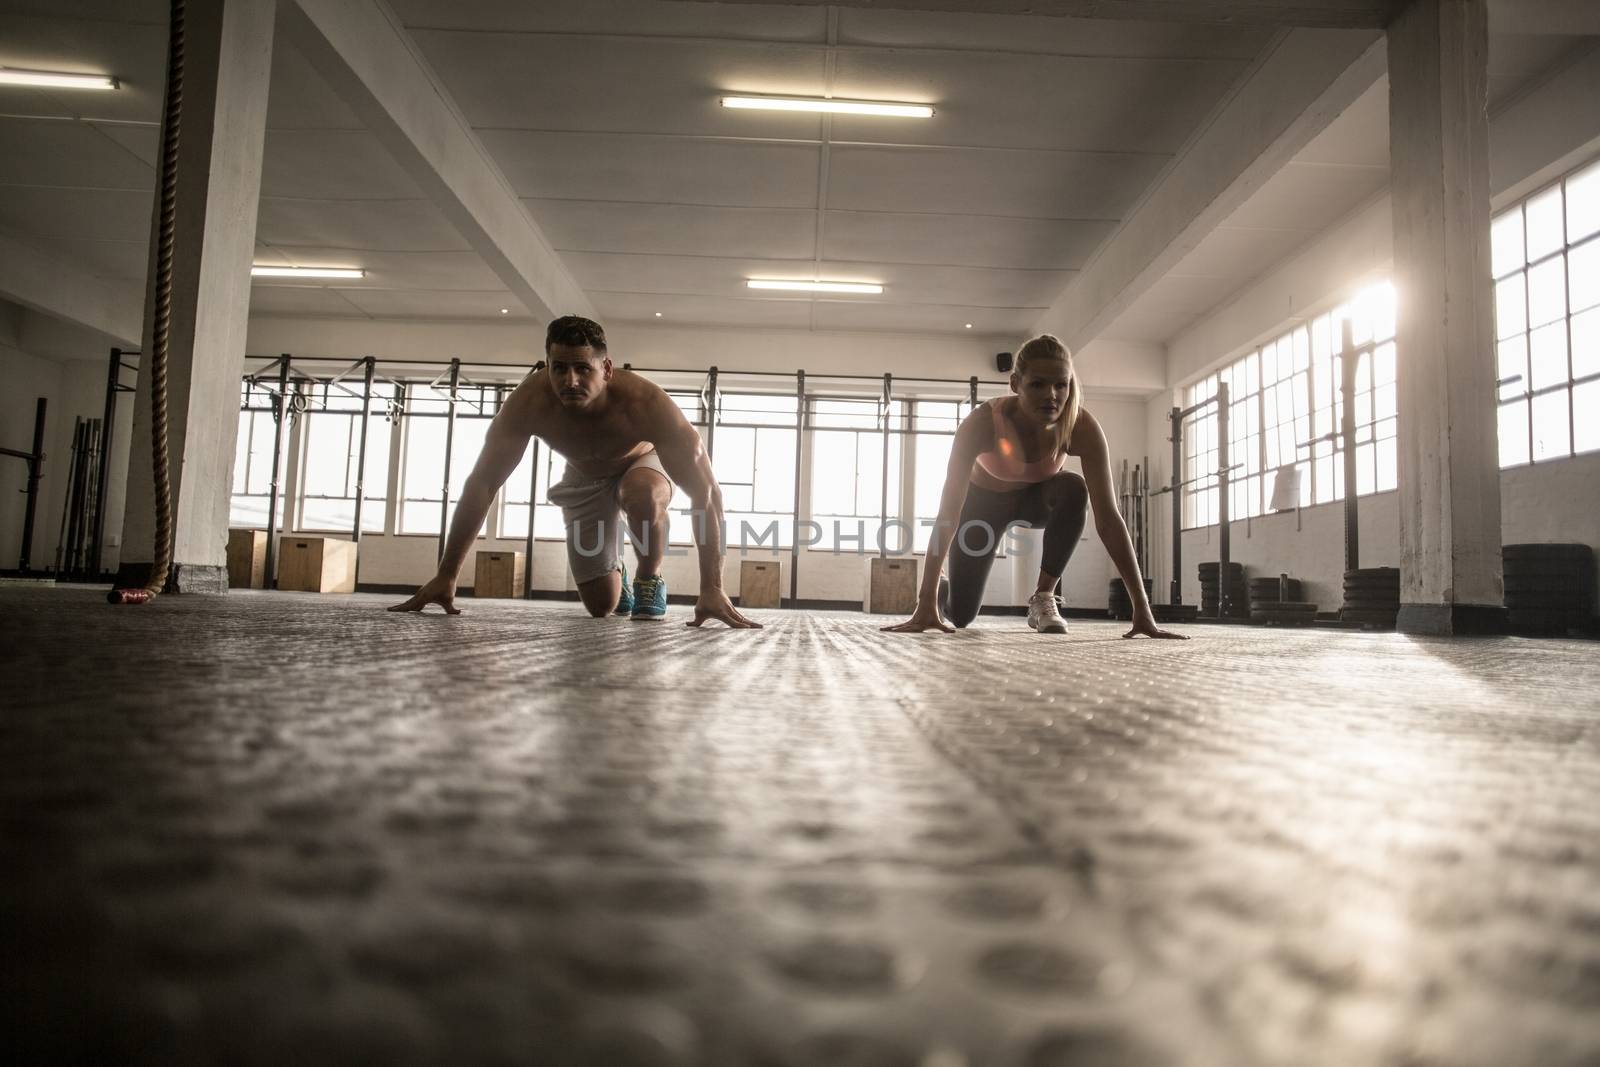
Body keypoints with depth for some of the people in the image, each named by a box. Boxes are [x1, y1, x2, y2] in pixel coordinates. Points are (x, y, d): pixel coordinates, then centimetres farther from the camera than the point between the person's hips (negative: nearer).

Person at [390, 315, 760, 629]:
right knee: (601, 605, 1)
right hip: (585, 478, 2)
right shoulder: (529, 402, -34)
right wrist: (446, 575, -31)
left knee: (643, 497, -40)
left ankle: (650, 580, -9)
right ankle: (616, 572, 39)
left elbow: (707, 493, -42)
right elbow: (482, 484, -28)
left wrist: (712, 588, -50)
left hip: (641, 463, -2)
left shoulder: (645, 403, -41)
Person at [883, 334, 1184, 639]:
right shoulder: (982, 423, -38)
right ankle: (939, 593, 34)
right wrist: (926, 604, -48)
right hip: (983, 500, -1)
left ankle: (1043, 597, -16)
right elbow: (948, 514, -41)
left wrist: (1141, 608, -41)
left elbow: (1108, 519, -35)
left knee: (1074, 489, -35)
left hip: (1038, 497, 1)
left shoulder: (1082, 427, -33)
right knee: (961, 614, -5)